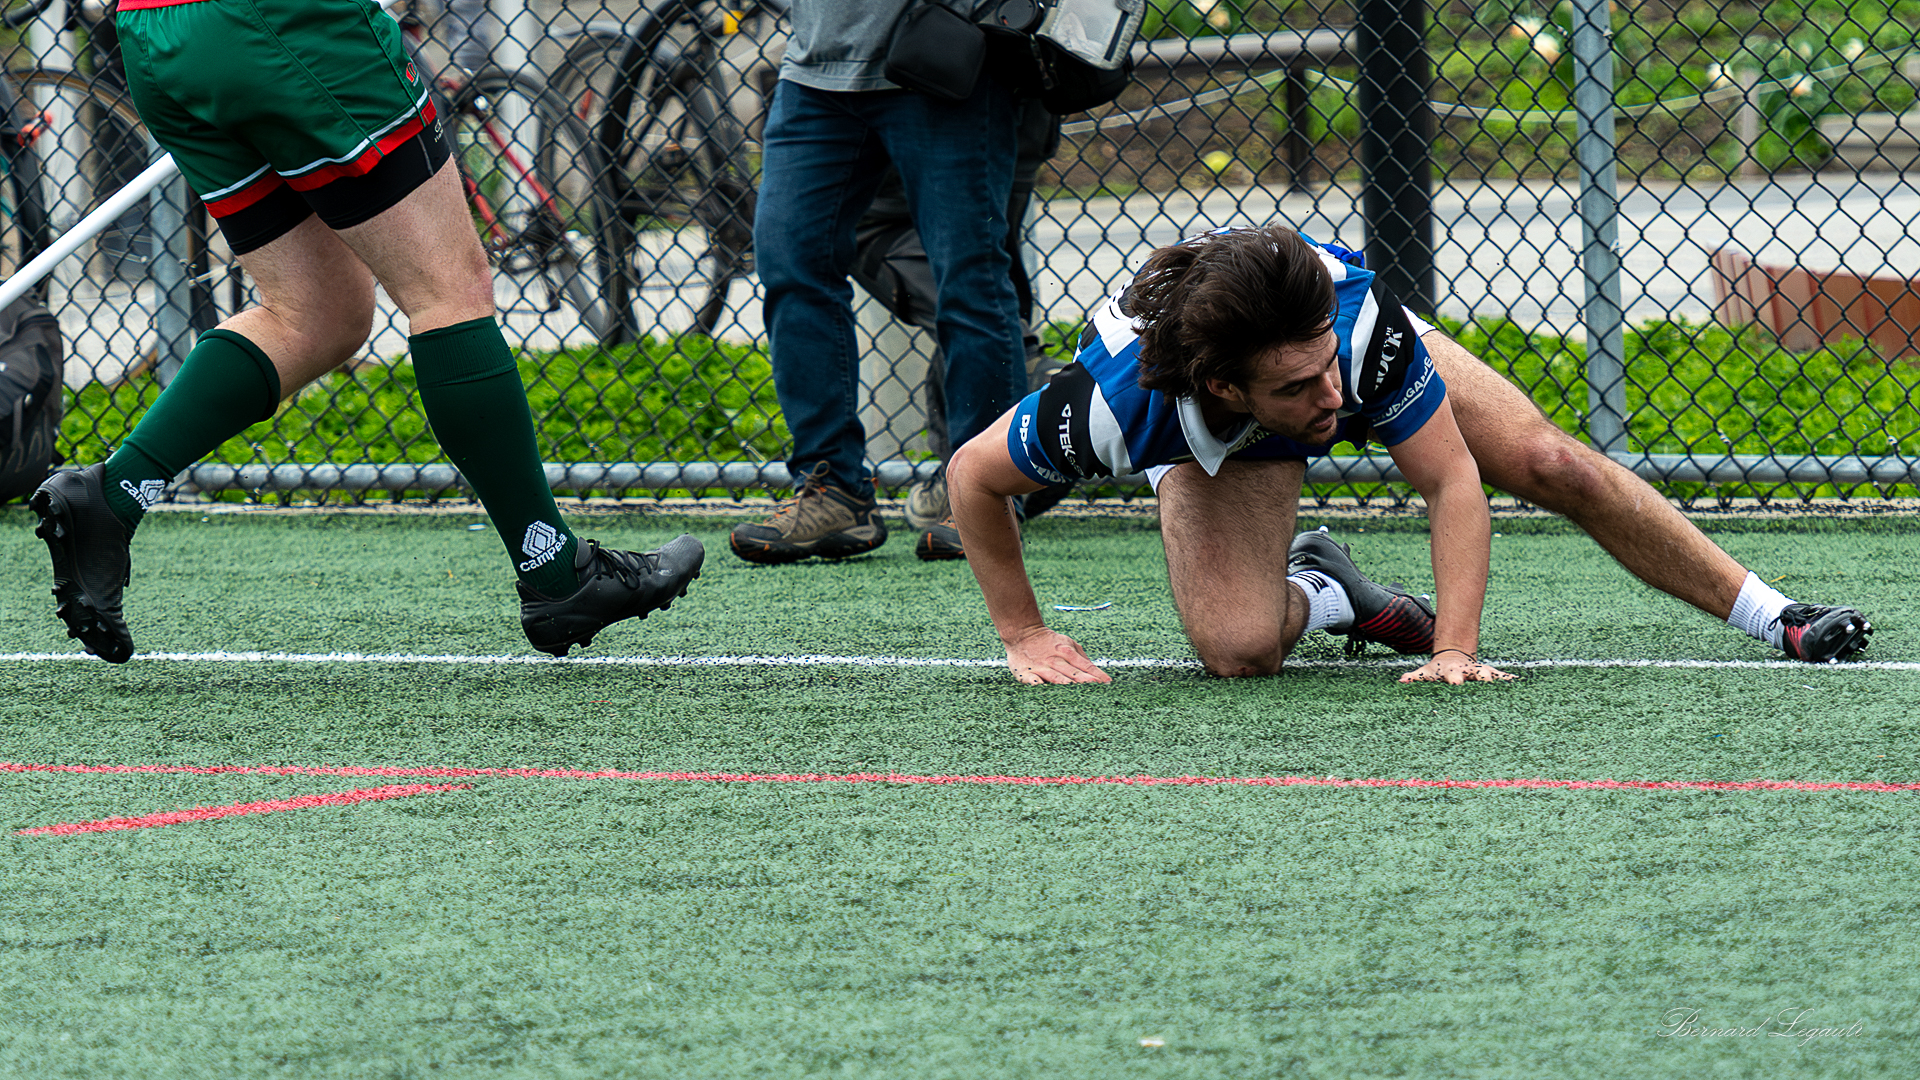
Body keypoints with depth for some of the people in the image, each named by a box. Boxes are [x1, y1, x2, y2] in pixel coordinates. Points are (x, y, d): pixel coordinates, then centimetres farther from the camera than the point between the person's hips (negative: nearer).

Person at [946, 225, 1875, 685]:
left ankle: (1778, 621, 10)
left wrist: (1454, 651, -39)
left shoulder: (1366, 327, -42)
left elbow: (1453, 483, -31)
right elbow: (971, 475, -26)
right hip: (1214, 449, -1)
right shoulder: (1119, 401, -44)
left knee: (1553, 465, -7)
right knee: (1240, 648, -25)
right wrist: (1024, 637, -21)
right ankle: (1320, 593, 12)